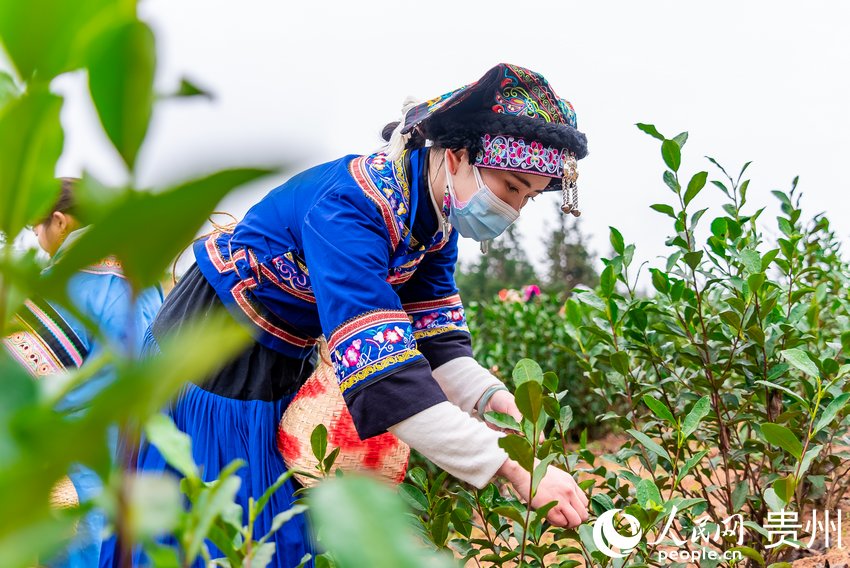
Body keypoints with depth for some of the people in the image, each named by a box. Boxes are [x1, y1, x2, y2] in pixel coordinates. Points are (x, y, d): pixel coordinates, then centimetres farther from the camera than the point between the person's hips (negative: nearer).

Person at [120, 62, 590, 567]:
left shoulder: (437, 221, -6)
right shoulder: (353, 206, -35)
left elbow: (436, 339, -6)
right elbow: (382, 377, -42)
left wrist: (490, 397, -26)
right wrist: (515, 468, -43)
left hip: (288, 369, 8)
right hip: (211, 353, -8)